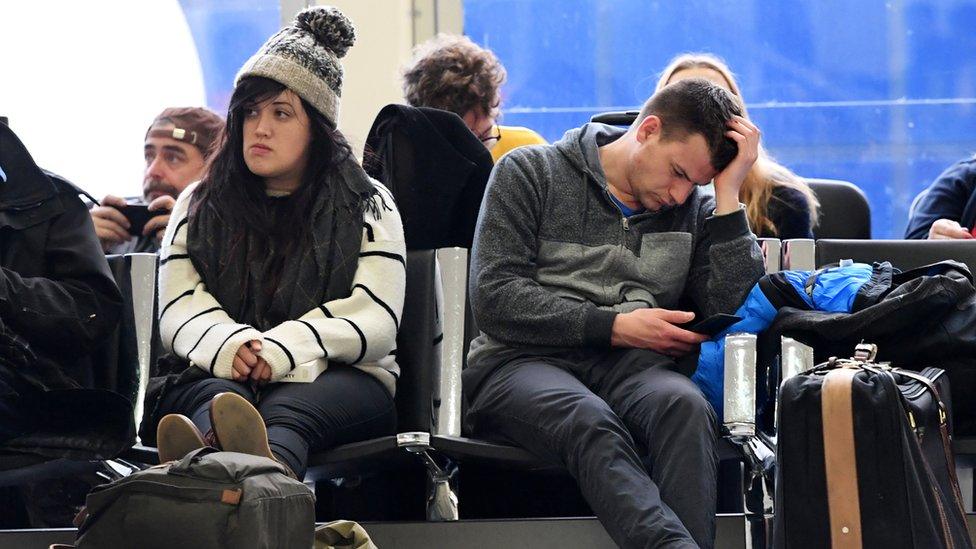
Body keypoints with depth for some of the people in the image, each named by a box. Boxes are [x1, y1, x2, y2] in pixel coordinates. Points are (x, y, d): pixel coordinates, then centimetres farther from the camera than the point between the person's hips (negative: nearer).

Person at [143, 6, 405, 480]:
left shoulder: (368, 205, 15)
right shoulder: (197, 206, 22)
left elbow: (374, 319, 1)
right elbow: (179, 310, 8)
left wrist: (282, 350, -18)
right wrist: (228, 346, -18)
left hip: (335, 378, -2)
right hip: (214, 373, 2)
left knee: (286, 409, -40)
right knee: (217, 401, -37)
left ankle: (265, 470, -76)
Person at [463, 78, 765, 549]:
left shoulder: (696, 209, 17)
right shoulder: (529, 174, 8)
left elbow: (735, 315, 1)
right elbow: (493, 298, -4)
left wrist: (728, 195, 0)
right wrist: (614, 326, -9)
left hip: (631, 368, 3)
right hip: (522, 363, -3)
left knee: (684, 406, -34)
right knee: (590, 422, -37)